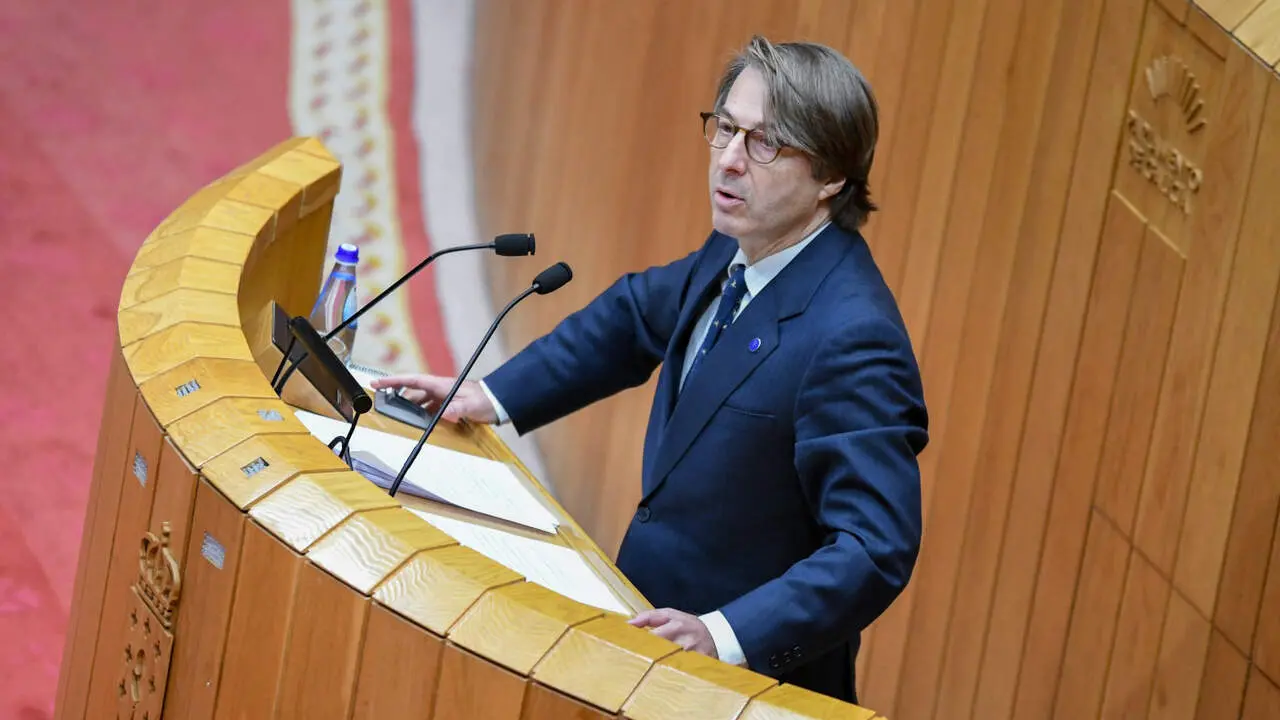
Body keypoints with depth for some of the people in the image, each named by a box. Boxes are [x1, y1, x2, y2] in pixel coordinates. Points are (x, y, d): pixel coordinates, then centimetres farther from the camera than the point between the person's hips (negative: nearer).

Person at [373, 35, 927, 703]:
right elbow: (638, 314, 18)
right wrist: (493, 396, 14)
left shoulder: (852, 339, -28)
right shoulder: (740, 248, -2)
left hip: (754, 660, -7)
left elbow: (876, 548, -29)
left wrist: (727, 636, -37)